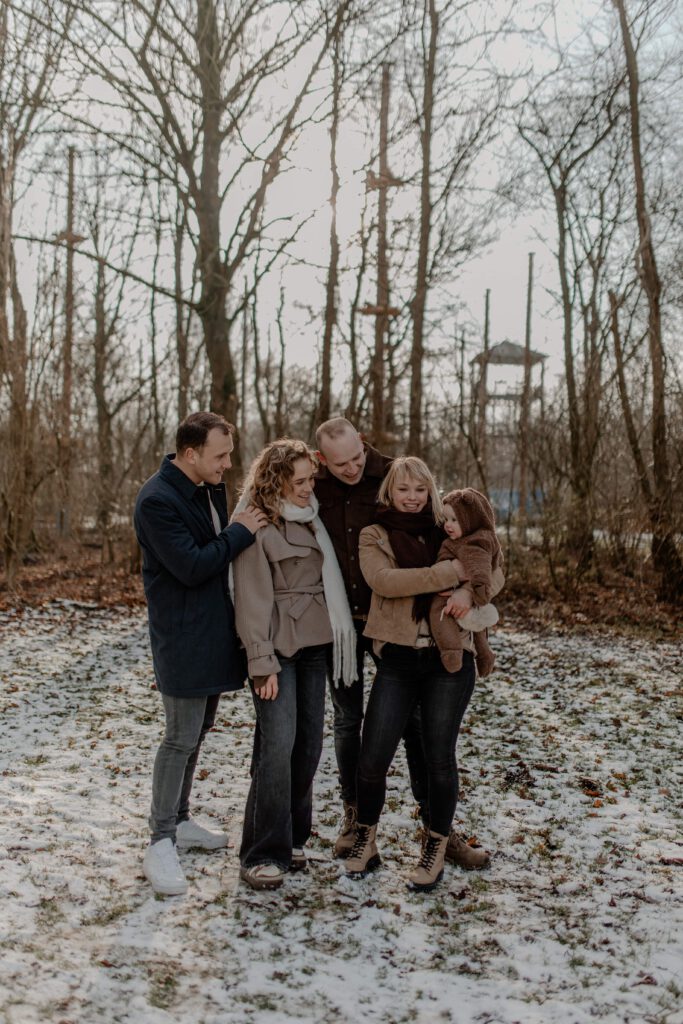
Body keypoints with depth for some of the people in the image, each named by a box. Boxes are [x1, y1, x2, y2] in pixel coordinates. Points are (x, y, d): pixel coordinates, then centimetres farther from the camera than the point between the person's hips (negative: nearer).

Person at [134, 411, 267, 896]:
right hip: (183, 638, -9)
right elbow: (190, 567, -24)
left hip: (213, 631, 9)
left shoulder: (211, 487, 8)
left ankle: (180, 820, 31)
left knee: (197, 731, 17)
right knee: (181, 738, -5)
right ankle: (161, 842, 6)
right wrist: (240, 533, -17)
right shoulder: (158, 500, -20)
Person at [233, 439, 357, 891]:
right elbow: (253, 599, -13)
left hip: (316, 644, 7)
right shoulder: (258, 526, -9)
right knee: (278, 743, -11)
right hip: (278, 647, -7)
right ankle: (263, 853, -3)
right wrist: (262, 663, -16)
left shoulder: (312, 518, 13)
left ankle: (293, 836, 21)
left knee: (309, 743, 8)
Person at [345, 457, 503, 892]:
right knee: (372, 758, -1)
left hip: (449, 658, 1)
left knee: (440, 757, 5)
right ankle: (366, 841, 23)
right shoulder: (374, 536, 4)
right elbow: (384, 580, -15)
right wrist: (450, 572, -19)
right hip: (398, 659, -1)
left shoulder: (447, 530, 10)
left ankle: (436, 848, 24)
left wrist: (469, 592, -17)